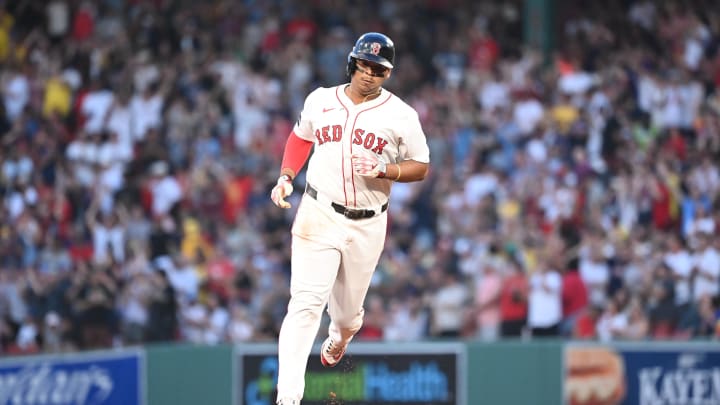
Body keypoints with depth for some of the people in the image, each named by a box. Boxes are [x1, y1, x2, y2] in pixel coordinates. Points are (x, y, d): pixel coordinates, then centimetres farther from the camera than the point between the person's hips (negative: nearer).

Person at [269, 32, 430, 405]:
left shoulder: (401, 115, -2)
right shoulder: (320, 101, 4)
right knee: (306, 301, -15)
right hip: (318, 216, -1)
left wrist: (385, 170, -16)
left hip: (367, 226, 1)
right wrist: (286, 178, 4)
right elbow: (300, 139, 20)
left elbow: (421, 167, 3)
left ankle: (340, 337, 55)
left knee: (348, 305, 14)